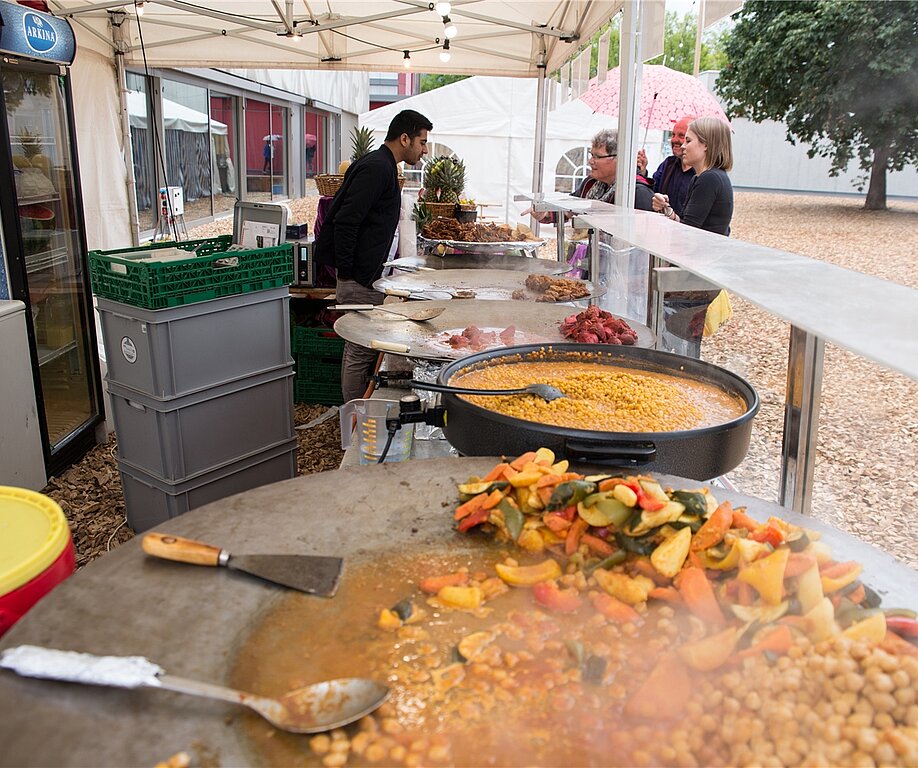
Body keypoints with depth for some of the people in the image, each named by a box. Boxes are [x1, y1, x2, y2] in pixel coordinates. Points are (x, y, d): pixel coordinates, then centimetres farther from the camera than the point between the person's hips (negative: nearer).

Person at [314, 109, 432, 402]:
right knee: (361, 351, -4)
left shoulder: (381, 166, 17)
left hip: (364, 276, 10)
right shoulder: (377, 168, -15)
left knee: (357, 349, 15)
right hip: (359, 279, -10)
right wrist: (346, 273, -18)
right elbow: (344, 222, -23)